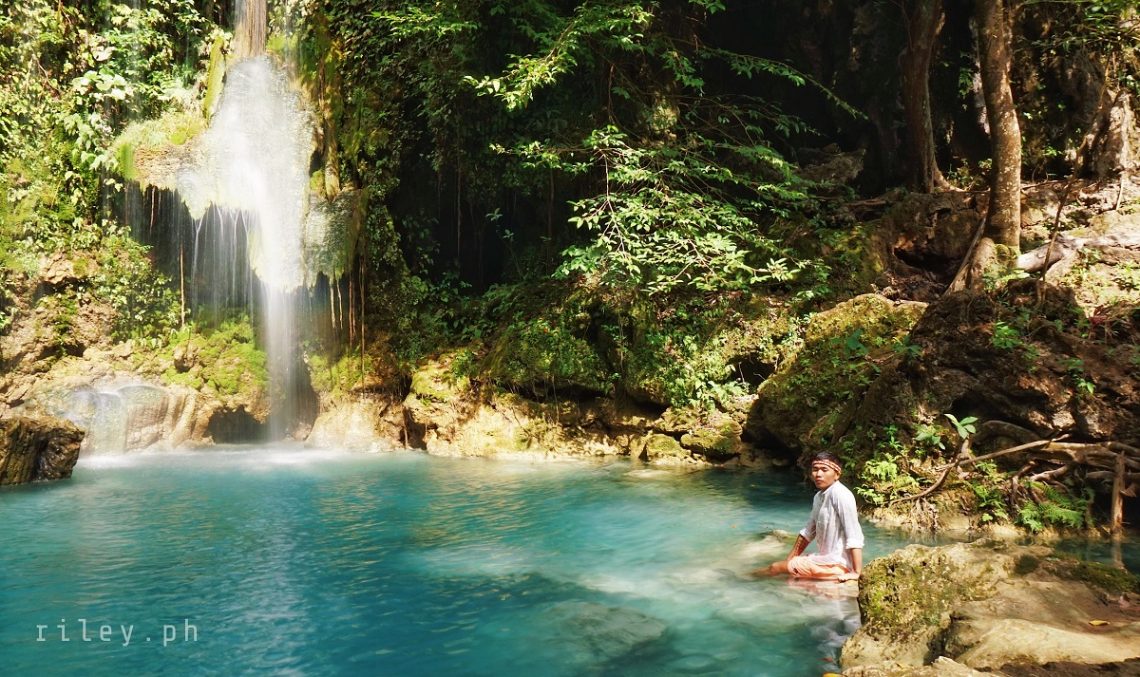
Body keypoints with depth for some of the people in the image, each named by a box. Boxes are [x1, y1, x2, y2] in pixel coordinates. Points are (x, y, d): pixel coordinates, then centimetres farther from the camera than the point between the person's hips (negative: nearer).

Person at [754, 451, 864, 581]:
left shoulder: (840, 494, -21)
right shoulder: (818, 496, 8)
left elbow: (854, 536, -23)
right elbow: (808, 532, 16)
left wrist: (856, 572, -25)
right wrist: (789, 560, 16)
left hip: (837, 563, -8)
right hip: (826, 557, 8)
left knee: (776, 567, 1)